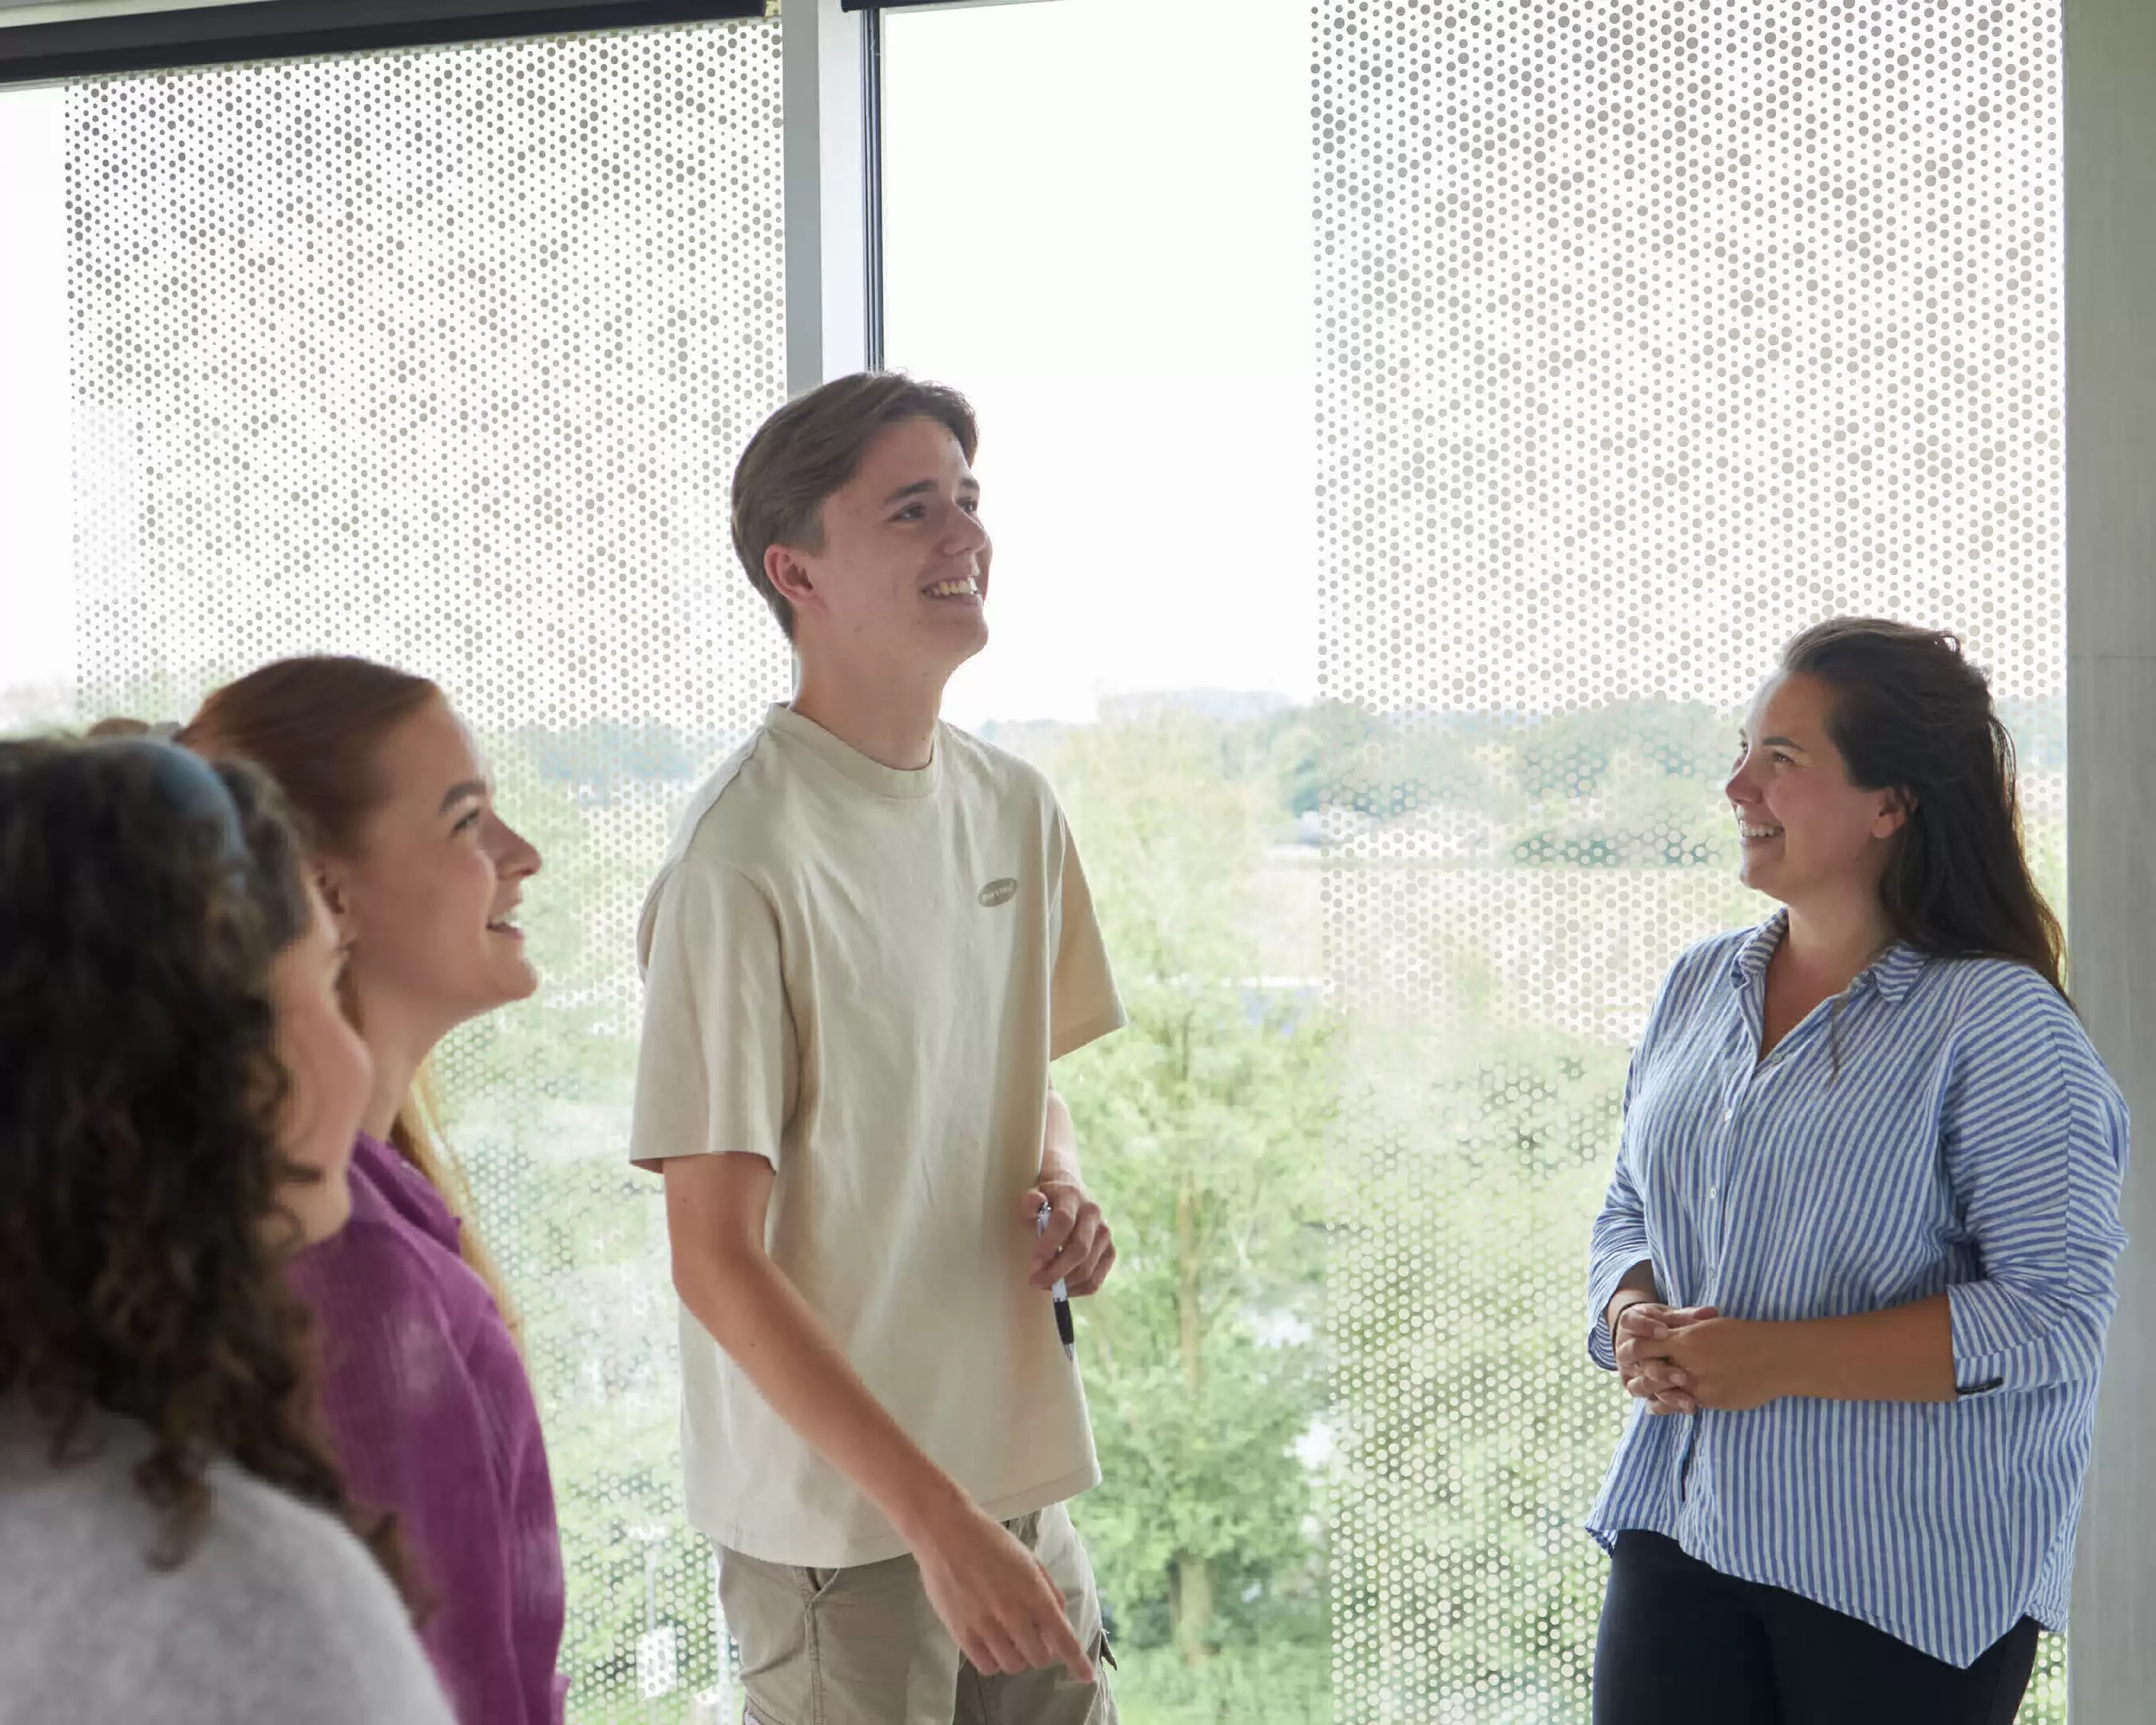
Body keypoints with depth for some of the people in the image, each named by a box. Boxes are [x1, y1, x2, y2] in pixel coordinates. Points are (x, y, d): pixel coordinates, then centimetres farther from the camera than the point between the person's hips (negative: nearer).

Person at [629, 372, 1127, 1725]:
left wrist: (1064, 1188, -2)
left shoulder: (1015, 809, 5)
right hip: (840, 1523, -6)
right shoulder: (745, 863, -18)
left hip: (1020, 1477, 7)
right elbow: (716, 1261, -18)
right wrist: (935, 1520, -21)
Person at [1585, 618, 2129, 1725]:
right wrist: (1634, 1322, -5)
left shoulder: (2001, 1022, -12)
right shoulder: (1699, 985, 9)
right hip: (1680, 1532, 5)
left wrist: (1780, 1361, -21)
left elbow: (2054, 1314, -17)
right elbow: (1631, 1209, 18)